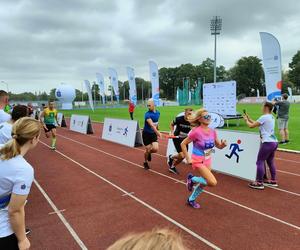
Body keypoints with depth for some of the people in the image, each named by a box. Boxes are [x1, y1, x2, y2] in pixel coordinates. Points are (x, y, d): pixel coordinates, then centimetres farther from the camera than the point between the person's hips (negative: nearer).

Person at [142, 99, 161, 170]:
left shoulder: (158, 112, -1)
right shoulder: (147, 114, -21)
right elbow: (151, 124, -37)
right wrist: (157, 132, -49)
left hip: (153, 134, 4)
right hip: (146, 134, -4)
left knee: (155, 149, -10)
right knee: (148, 149, 1)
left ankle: (149, 152, 26)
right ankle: (145, 162, 29)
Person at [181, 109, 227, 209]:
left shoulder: (212, 131, -3)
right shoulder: (196, 132, -21)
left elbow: (219, 146, 7)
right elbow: (183, 144, -14)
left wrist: (223, 144, -16)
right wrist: (188, 158, -14)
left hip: (208, 161, 7)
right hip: (198, 161, -7)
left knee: (203, 183, 17)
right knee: (213, 182, -17)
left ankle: (191, 200, 40)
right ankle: (192, 179, 6)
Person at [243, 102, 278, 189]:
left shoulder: (264, 117, -12)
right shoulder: (271, 117, 16)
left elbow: (251, 126, -8)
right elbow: (257, 123, 23)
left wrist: (246, 120, 9)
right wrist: (249, 118, 21)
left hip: (268, 143, -10)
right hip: (274, 142, 10)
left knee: (260, 162, -4)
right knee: (270, 162, 19)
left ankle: (259, 183, -1)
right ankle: (273, 181, 26)